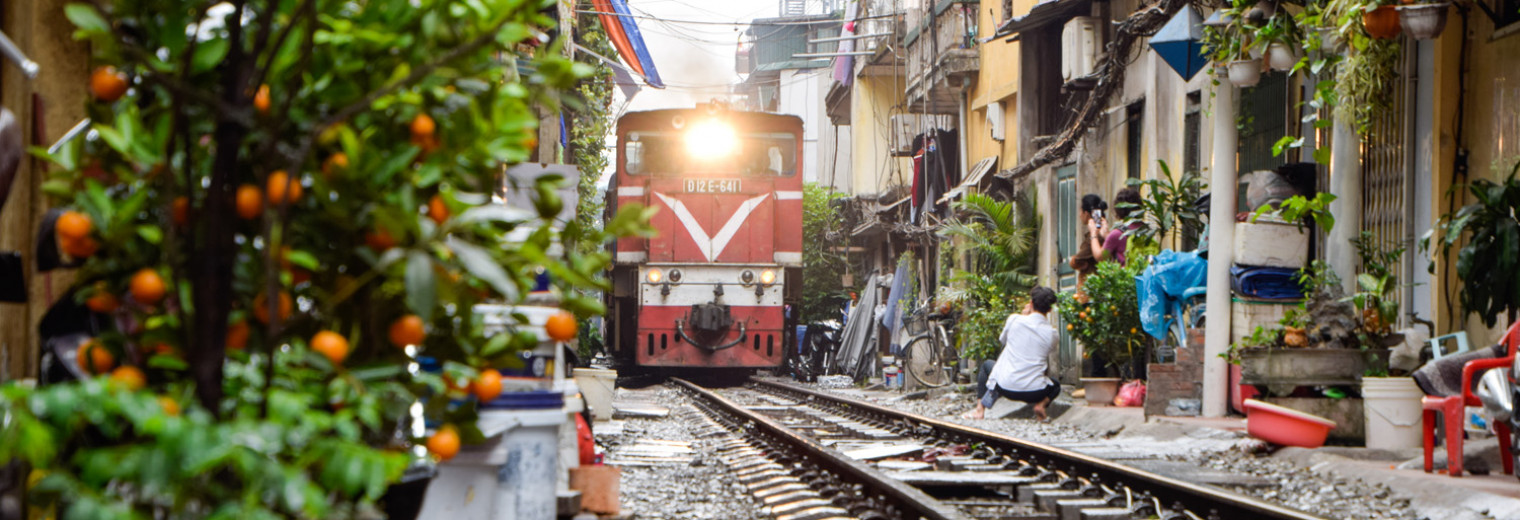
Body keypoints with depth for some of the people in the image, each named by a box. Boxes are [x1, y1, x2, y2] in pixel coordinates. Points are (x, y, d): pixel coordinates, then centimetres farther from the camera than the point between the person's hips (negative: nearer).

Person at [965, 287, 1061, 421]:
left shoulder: (1014, 320, -6)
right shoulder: (1051, 333, -2)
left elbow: (1003, 339, 15)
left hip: (1006, 388, 0)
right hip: (1034, 392, 1)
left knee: (987, 365, 31)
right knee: (1055, 387, 35)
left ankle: (980, 409, 20)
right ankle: (1041, 403, 0)